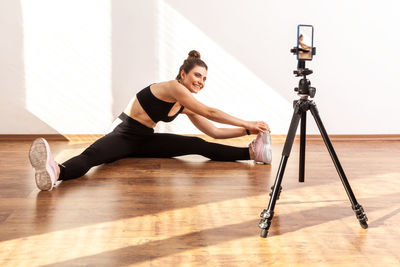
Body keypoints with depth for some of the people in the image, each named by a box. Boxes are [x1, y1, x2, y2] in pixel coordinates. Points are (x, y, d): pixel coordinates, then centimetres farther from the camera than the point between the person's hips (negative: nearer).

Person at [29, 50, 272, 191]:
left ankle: (252, 152, -16)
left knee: (198, 146, -8)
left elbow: (213, 132, 13)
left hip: (145, 140, 7)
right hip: (123, 134, -7)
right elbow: (210, 113, -18)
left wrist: (247, 131, 6)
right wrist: (247, 124, -13)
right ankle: (55, 172, -69)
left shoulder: (187, 107, 7)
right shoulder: (174, 87, -17)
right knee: (92, 155, -39)